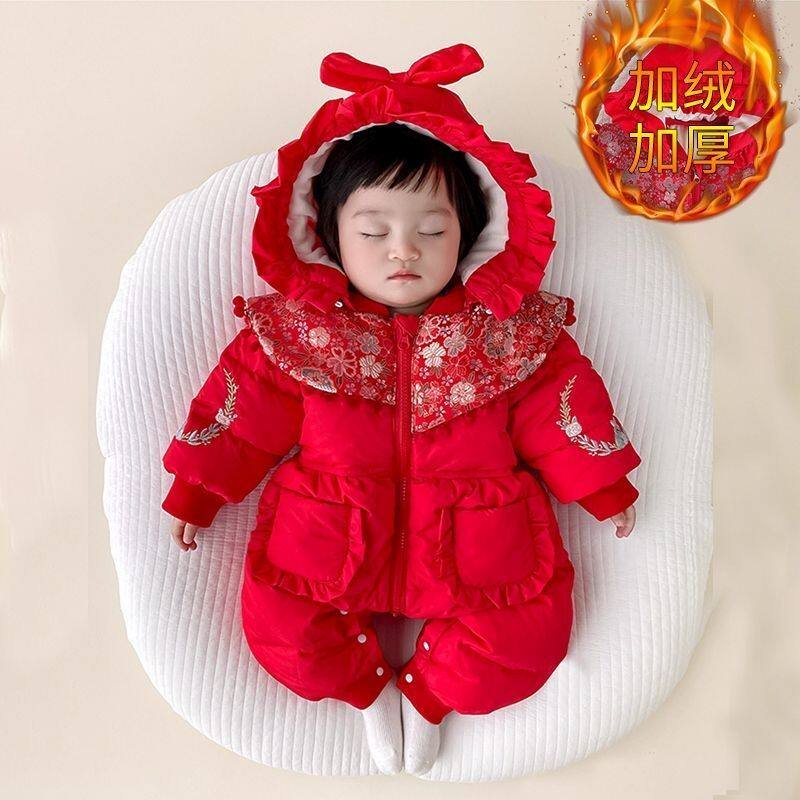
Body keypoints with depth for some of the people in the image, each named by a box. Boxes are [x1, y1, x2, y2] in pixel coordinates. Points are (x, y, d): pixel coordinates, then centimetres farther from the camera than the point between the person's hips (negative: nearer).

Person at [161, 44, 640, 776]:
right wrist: (196, 493, 6)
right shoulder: (293, 330, -5)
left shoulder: (512, 330, -4)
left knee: (528, 635, -10)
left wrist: (604, 488, 8)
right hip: (331, 526, 1)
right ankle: (370, 687, 19)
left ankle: (428, 696, 18)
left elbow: (559, 408, 4)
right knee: (280, 626, -11)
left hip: (473, 527, 0)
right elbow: (244, 413, 2)